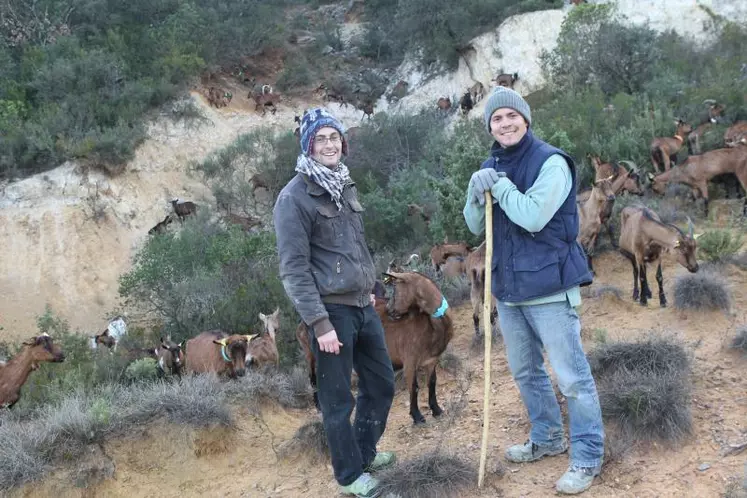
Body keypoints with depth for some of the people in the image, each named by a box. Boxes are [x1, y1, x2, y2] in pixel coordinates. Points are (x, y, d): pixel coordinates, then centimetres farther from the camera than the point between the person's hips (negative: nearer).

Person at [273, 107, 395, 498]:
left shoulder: (345, 185, 10)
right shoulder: (294, 198, -13)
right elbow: (294, 268, -17)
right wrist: (320, 323, -19)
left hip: (362, 305, 8)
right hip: (330, 309, -8)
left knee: (381, 383, 17)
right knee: (338, 399, 4)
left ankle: (365, 452, 38)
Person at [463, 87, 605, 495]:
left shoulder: (551, 162, -13)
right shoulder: (491, 166, 8)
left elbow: (533, 216, -25)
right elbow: (475, 227, 6)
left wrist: (499, 185, -14)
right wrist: (476, 194, -13)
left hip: (548, 287, -7)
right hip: (508, 289, 7)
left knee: (572, 377, -1)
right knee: (526, 372, 19)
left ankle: (587, 457, 12)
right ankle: (547, 439, 37)